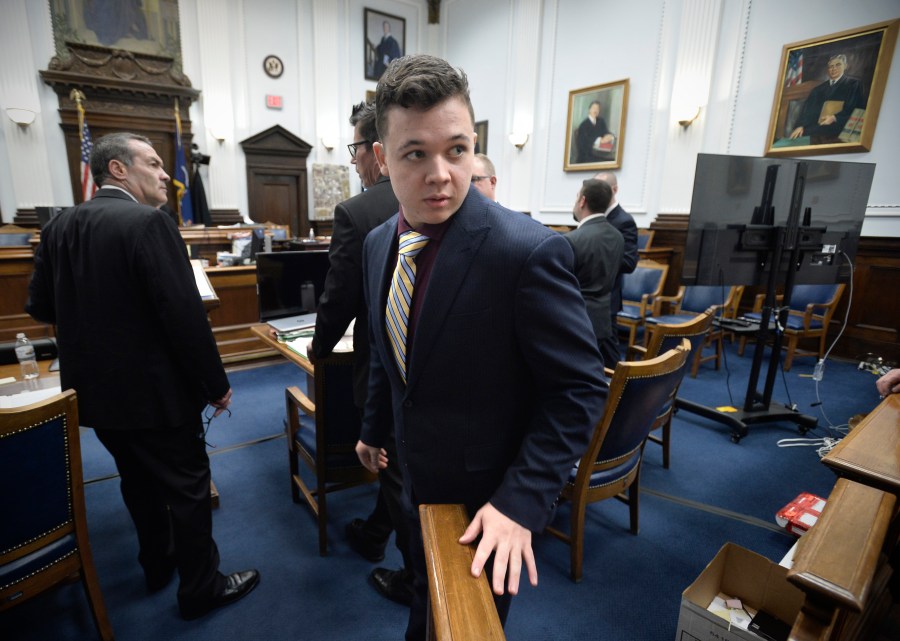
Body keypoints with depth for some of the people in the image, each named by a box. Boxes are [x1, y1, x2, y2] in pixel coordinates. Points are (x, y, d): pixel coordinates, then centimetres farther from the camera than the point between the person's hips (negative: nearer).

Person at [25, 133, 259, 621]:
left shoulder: (59, 227, 4)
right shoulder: (148, 222, -20)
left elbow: (40, 307, 11)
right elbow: (184, 315, -24)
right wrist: (217, 384, -15)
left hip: (94, 389, 8)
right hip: (155, 391, -8)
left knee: (138, 480, 25)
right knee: (187, 488, 9)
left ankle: (157, 564, 45)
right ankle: (200, 588, 26)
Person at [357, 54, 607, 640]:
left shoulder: (529, 251, -29)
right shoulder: (379, 243, -5)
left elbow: (580, 388, -22)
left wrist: (523, 501, -26)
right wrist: (375, 429, 18)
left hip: (491, 498, -6)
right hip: (422, 482, 6)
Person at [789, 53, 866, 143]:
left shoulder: (853, 84, 14)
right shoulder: (819, 89, 24)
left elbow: (857, 108, 4)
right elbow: (808, 110, 14)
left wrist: (835, 117, -12)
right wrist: (800, 126, -5)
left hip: (839, 126, -4)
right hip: (817, 129, 4)